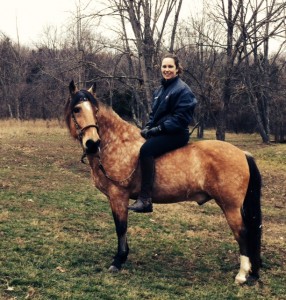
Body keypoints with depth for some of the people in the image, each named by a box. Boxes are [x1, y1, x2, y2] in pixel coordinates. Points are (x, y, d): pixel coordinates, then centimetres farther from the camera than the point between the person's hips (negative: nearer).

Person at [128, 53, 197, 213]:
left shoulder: (183, 90, -9)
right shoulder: (161, 89, 17)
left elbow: (180, 118, -17)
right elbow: (154, 113, 22)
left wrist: (159, 129, -20)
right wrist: (148, 127, 1)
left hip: (176, 134, -10)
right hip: (159, 132, 10)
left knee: (146, 149, -32)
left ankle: (145, 200, -35)